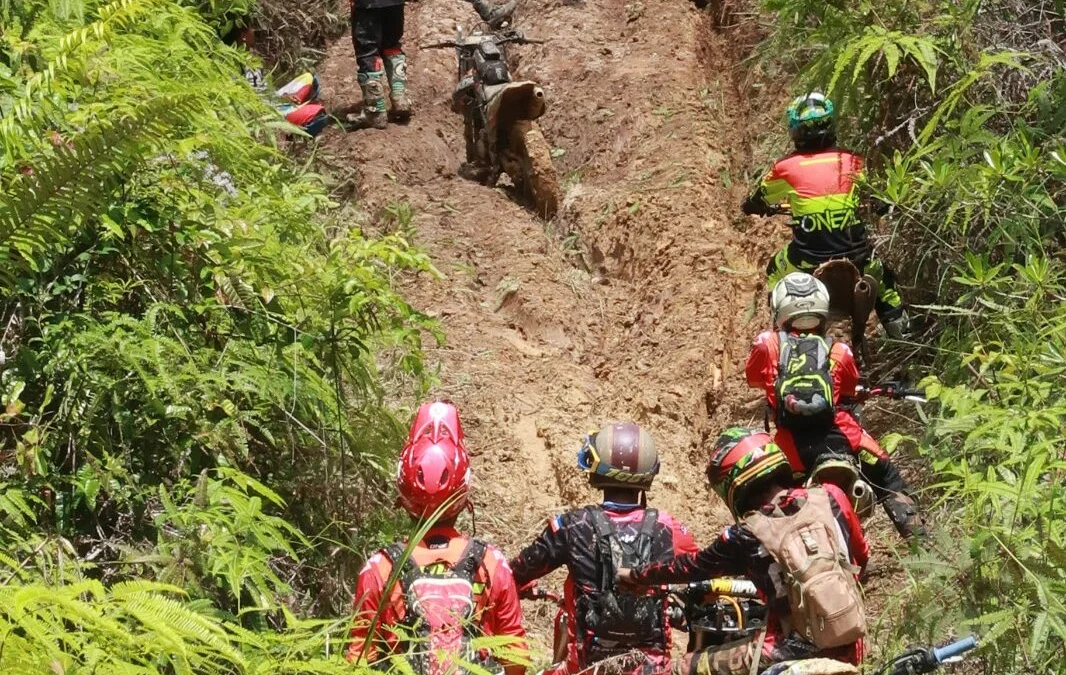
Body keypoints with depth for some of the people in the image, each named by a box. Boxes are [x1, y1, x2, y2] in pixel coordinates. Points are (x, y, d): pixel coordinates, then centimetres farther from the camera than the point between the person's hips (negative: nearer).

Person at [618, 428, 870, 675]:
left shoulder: (747, 536, -7)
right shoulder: (830, 498, 0)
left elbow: (690, 566, 7)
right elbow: (861, 555, 15)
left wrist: (632, 575, 22)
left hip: (796, 653, -5)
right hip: (850, 649, 5)